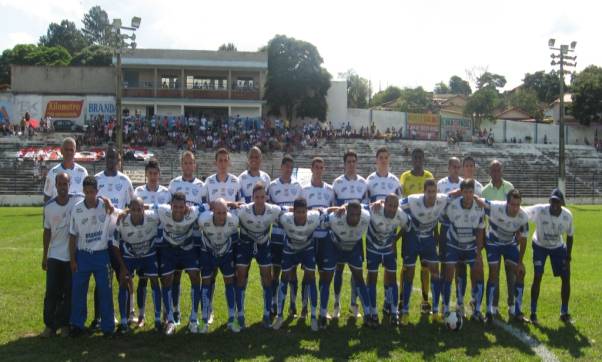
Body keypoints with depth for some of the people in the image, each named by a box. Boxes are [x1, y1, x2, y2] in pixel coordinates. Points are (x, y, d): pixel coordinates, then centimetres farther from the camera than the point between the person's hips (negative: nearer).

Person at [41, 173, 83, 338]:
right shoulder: (49, 206, -3)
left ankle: (64, 324, 17)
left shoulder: (78, 201, -10)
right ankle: (49, 324, 14)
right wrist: (44, 256, 8)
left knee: (69, 292, 6)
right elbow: (47, 231, 5)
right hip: (54, 255, 1)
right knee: (51, 292, 4)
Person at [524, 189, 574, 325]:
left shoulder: (567, 215, -22)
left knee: (566, 277, -2)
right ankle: (533, 313, 2)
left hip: (558, 247, 3)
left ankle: (564, 313, 15)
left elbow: (569, 236, -7)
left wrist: (568, 257, -6)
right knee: (537, 277, -11)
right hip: (540, 246, -3)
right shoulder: (539, 210, -31)